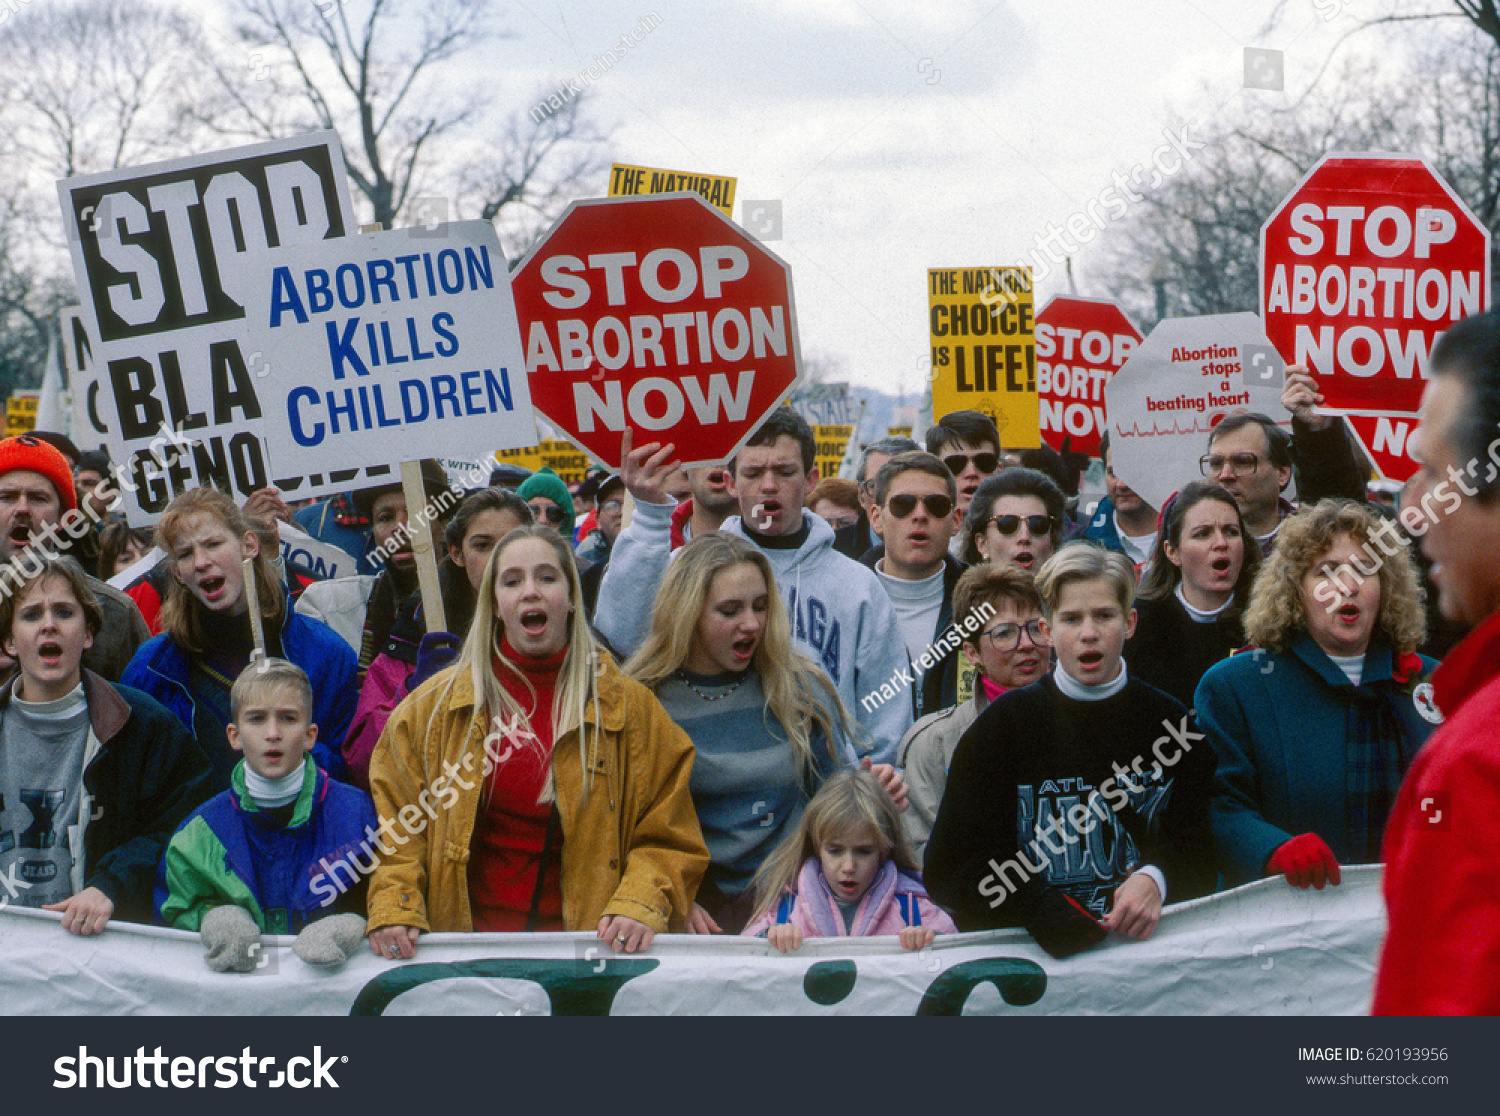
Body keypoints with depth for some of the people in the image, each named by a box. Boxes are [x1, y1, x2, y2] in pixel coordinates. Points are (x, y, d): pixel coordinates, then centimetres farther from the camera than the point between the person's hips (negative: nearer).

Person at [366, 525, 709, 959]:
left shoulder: (630, 708, 9)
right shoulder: (434, 707, 11)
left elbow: (669, 837, 10)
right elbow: (397, 820, 12)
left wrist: (639, 905, -8)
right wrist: (392, 908, -4)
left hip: (584, 948, 0)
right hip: (465, 939, 1)